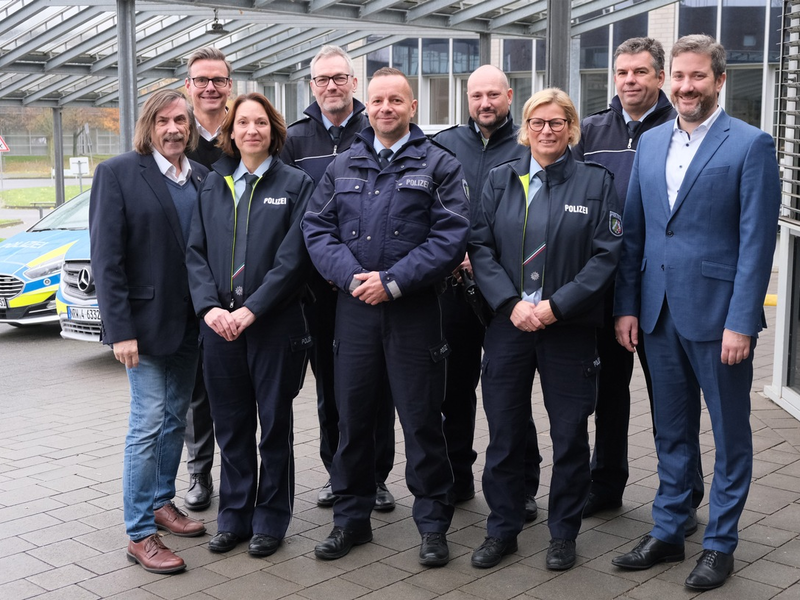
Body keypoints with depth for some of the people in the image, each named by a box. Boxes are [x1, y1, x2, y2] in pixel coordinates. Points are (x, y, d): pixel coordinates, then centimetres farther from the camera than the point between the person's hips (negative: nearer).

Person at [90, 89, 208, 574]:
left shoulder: (202, 177, 7)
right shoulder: (118, 173, -7)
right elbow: (106, 257, -11)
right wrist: (120, 329, -15)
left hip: (190, 319, 6)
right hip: (146, 320, -5)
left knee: (176, 417, 15)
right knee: (148, 423, -4)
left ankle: (162, 502, 31)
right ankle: (140, 534, 6)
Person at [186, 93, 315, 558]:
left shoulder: (295, 184, 0)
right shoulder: (213, 185, 11)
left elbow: (294, 257, -9)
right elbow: (196, 251, 6)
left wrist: (252, 309, -15)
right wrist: (210, 306, -9)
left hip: (275, 324, -3)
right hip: (220, 324, 3)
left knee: (275, 424, 7)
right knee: (231, 424, 10)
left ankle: (270, 520, 20)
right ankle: (234, 517, 24)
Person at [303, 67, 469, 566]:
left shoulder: (439, 165, 2)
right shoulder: (343, 166, 13)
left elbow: (451, 236, -8)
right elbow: (317, 227, 6)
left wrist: (393, 281, -15)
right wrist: (351, 276, -11)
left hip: (415, 311, -3)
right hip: (354, 306, 3)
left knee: (422, 421, 2)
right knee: (352, 417, 11)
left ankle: (433, 525, 16)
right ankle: (351, 519, 25)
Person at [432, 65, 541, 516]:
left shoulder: (529, 148, 0)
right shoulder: (444, 145, 9)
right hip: (454, 285, 3)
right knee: (456, 385, 12)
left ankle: (522, 487, 15)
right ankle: (456, 478, 26)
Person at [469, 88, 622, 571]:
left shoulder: (597, 182, 2)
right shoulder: (501, 180, 8)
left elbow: (607, 255, -5)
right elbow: (480, 247, 2)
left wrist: (557, 305, -14)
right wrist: (511, 303, -12)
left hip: (570, 328, -1)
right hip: (508, 325, 2)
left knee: (570, 435, 6)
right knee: (505, 432, 7)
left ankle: (564, 533, 23)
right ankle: (502, 529, 23)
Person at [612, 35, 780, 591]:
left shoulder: (751, 145, -7)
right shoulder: (650, 143, 10)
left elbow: (757, 241, -11)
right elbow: (634, 232, 11)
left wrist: (741, 322, -16)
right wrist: (627, 305, 5)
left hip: (717, 314, -5)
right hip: (660, 313, 5)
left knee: (730, 434, 9)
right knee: (672, 431, 16)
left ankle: (721, 544, 22)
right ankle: (668, 533, 29)